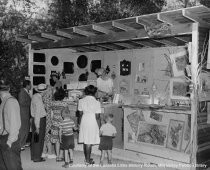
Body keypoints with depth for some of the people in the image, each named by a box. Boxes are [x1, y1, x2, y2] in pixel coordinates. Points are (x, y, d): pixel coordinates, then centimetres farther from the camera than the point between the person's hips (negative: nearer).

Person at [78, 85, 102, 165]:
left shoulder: (81, 101, -3)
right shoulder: (96, 102, -15)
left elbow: (80, 113, 4)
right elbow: (97, 117, -12)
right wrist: (99, 127, -2)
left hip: (84, 121, 4)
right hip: (92, 122, -4)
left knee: (85, 141, 16)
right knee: (89, 142, 3)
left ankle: (87, 158, 29)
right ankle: (88, 161, 12)